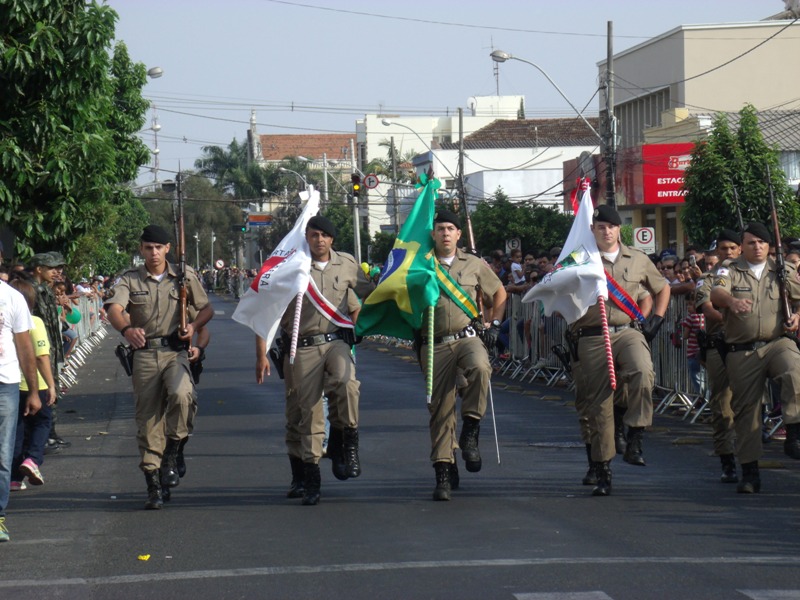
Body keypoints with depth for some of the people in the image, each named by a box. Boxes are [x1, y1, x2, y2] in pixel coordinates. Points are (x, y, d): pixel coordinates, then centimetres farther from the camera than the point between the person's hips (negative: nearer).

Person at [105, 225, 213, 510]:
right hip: (144, 354, 1)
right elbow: (114, 308, -13)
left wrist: (194, 326, -8)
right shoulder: (129, 280, 5)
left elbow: (207, 308, 14)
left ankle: (171, 454, -9)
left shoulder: (184, 276, 8)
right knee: (147, 418, 1)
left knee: (180, 394, -30)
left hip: (175, 351, -1)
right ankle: (153, 486, 9)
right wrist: (126, 329, -35)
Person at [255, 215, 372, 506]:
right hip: (302, 349, -1)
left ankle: (344, 444, -10)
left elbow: (368, 295, 25)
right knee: (307, 412, 0)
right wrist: (261, 354, -5)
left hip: (336, 343, 1)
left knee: (346, 384, -30)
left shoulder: (347, 264, 8)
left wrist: (348, 329, 13)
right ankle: (309, 479, 9)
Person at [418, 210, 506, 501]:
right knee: (440, 408, -2)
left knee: (480, 367, -35)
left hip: (467, 337, 0)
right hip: (434, 345, 0)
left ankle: (470, 432, -22)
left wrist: (494, 324, 14)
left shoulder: (474, 265, 11)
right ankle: (444, 471, 4)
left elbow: (499, 292, 24)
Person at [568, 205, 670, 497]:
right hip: (591, 339, 0)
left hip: (629, 332, 0)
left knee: (643, 372, -32)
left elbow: (662, 288, 26)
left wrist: (656, 319, 13)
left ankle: (634, 440, -22)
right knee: (597, 405, 0)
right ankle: (602, 471, 8)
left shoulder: (638, 260, 12)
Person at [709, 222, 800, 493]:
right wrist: (731, 301, -37)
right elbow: (716, 293, -13)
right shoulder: (730, 272, 7)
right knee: (745, 409, 2)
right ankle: (749, 473, 9)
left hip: (778, 343, 0)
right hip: (742, 352, 0)